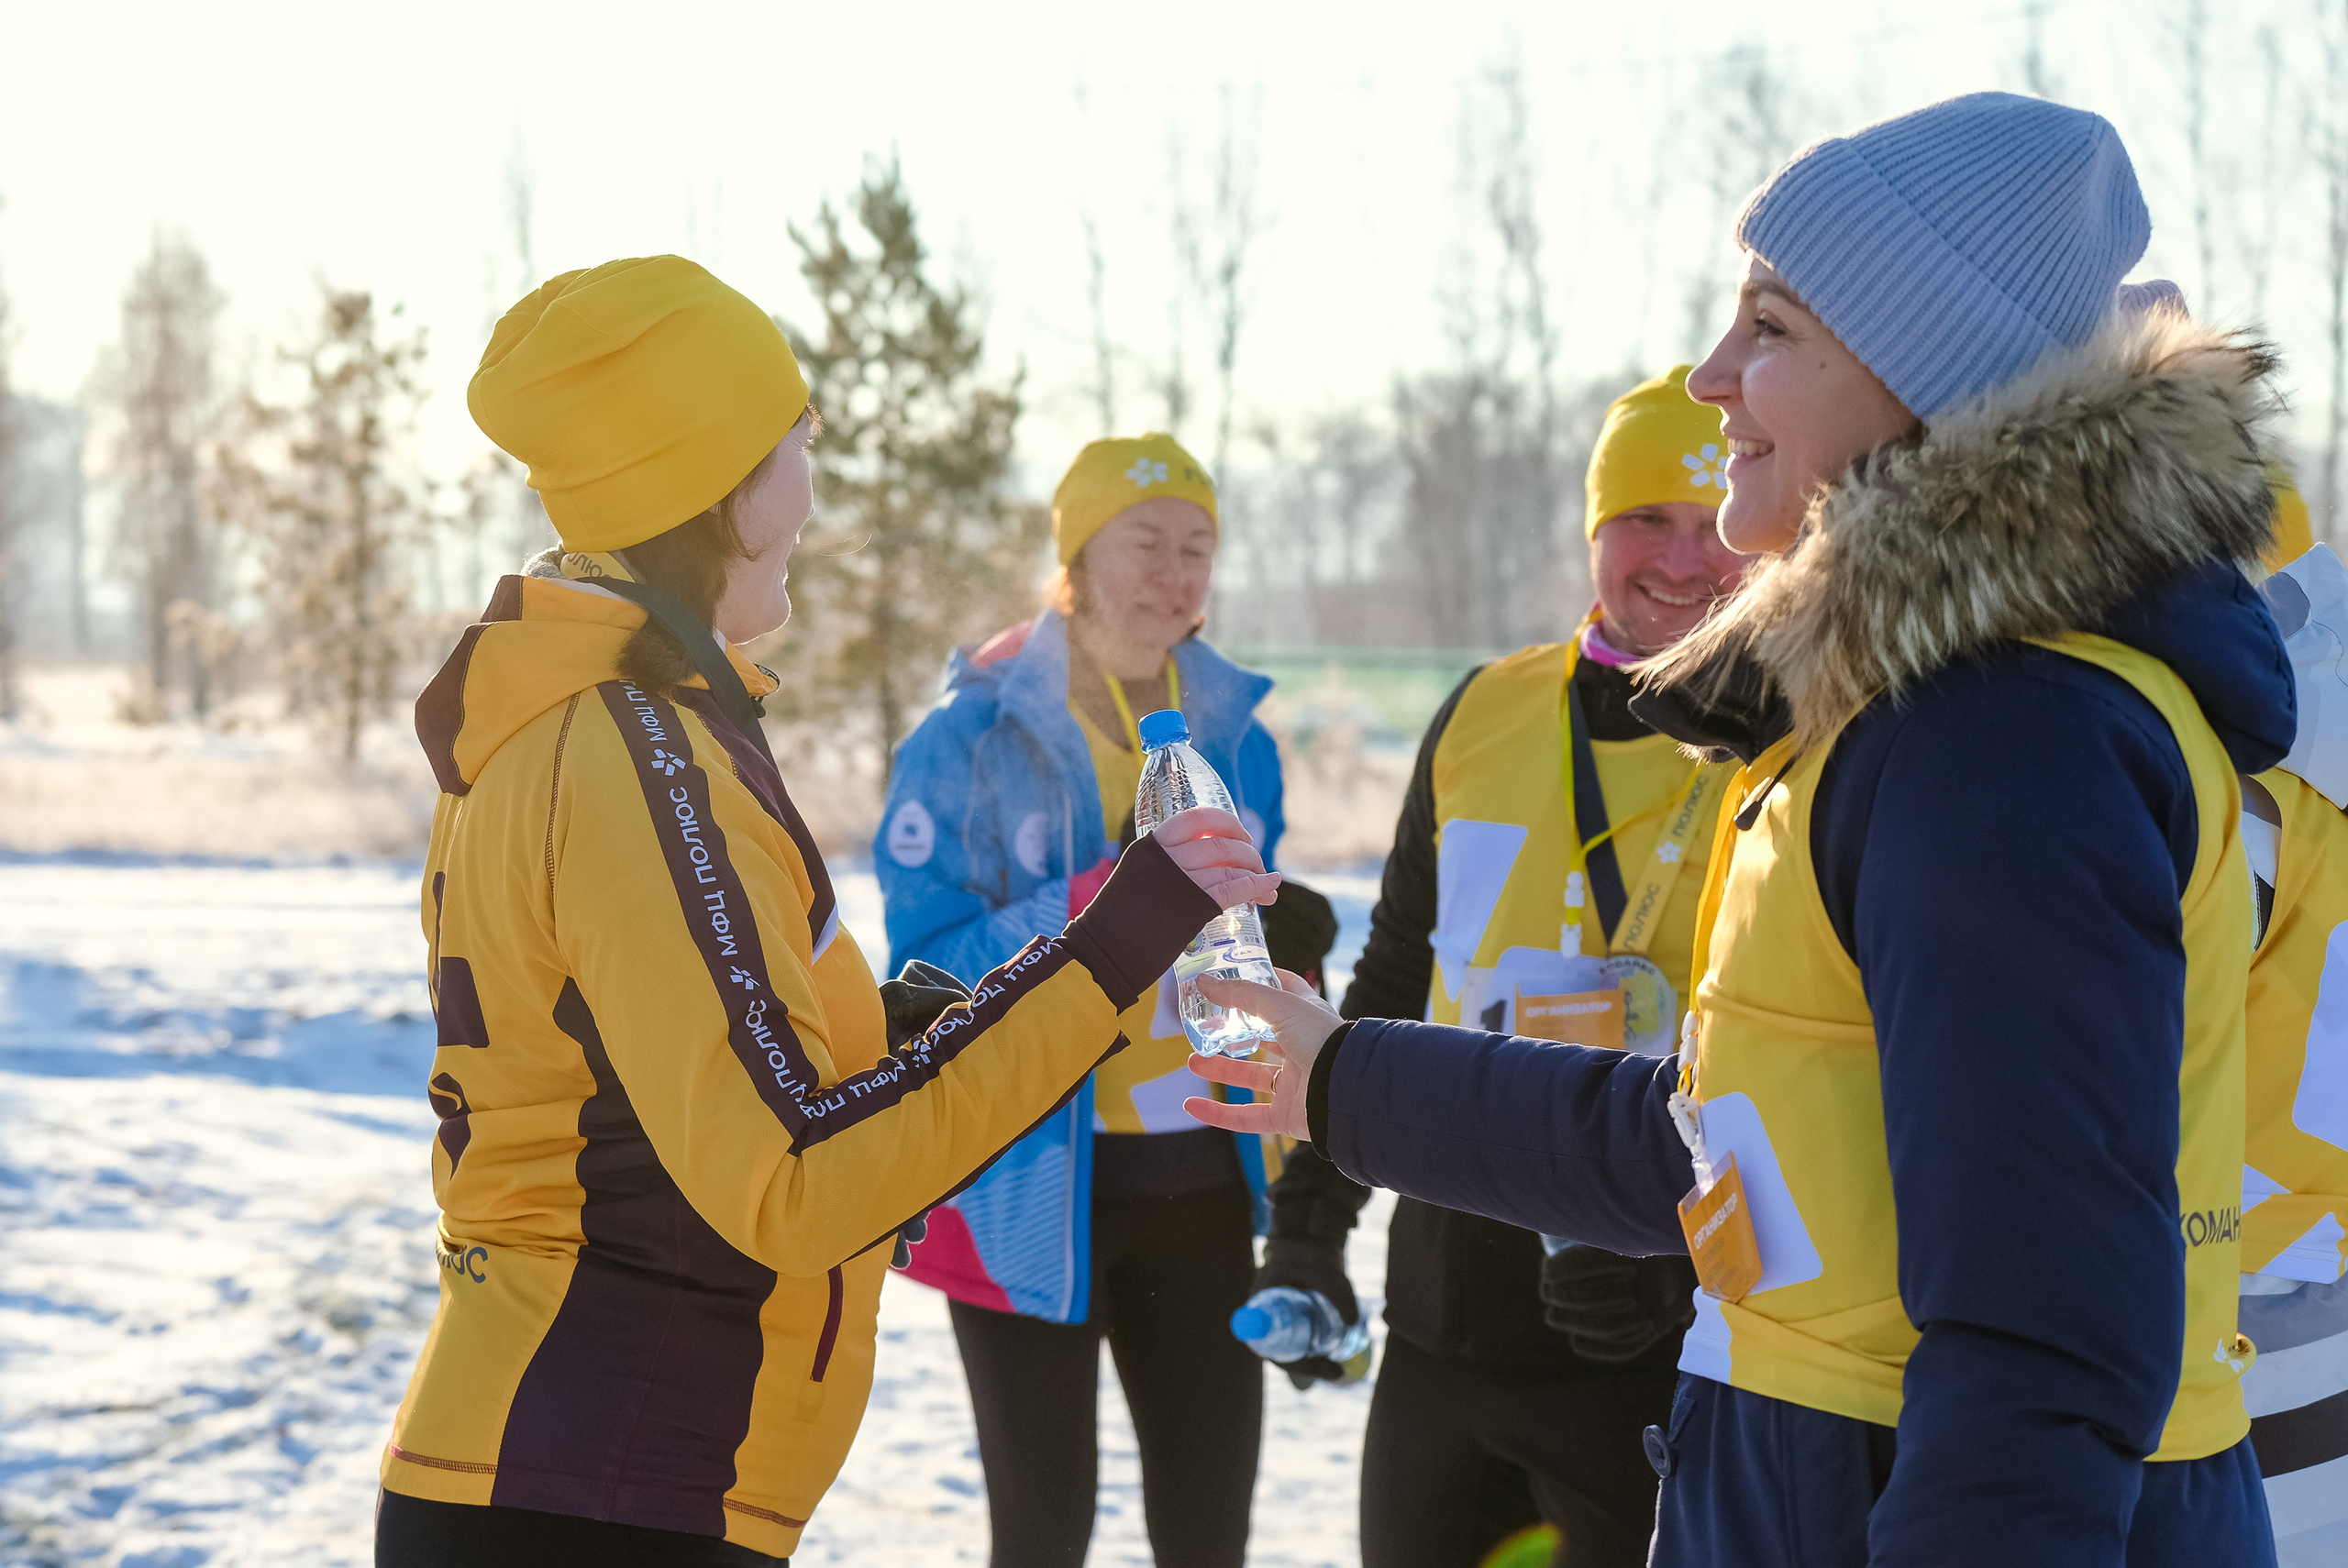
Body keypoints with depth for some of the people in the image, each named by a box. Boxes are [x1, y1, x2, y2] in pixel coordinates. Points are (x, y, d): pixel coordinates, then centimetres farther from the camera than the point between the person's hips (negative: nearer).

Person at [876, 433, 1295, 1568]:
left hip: (1196, 1177, 5)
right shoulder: (970, 742, -5)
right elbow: (929, 972, -12)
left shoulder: (1236, 742, 10)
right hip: (1031, 1187, -4)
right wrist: (1102, 899, -23)